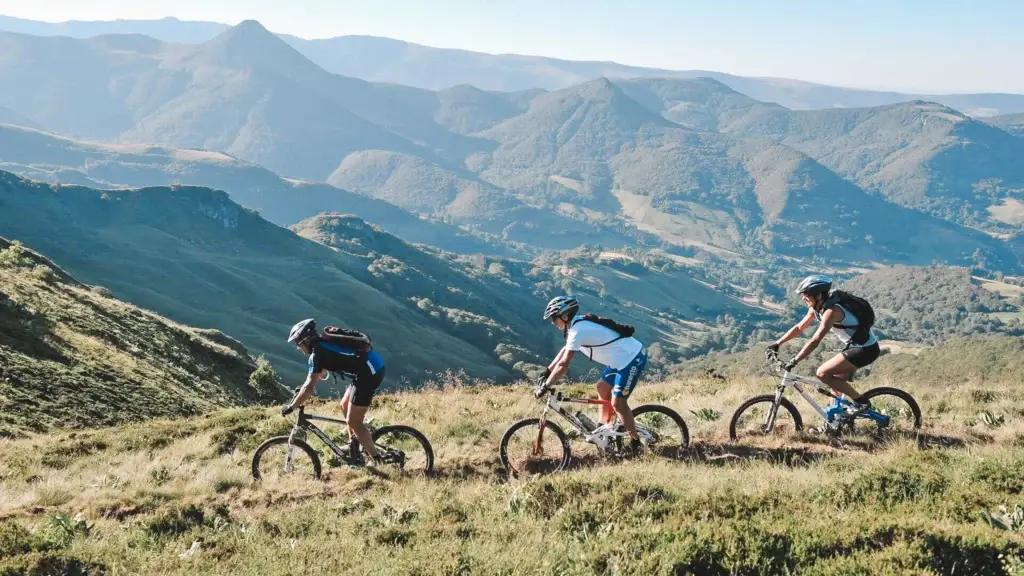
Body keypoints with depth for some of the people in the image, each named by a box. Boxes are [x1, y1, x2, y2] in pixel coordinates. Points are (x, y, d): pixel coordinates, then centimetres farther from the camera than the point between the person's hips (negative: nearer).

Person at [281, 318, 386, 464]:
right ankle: (354, 447, 28)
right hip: (375, 367, 10)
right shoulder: (324, 344, 19)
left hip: (368, 374, -10)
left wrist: (291, 407, -5)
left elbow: (309, 388, -14)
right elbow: (322, 374, 35)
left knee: (353, 421, -1)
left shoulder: (317, 353, -9)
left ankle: (377, 460, 4)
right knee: (345, 406, 22)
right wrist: (302, 390, 36)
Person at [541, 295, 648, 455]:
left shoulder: (578, 330, -20)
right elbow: (565, 350, 23)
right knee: (602, 388, 19)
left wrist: (545, 386, -17)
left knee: (618, 403, -6)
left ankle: (635, 444, 6)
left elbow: (564, 364, -23)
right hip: (625, 357, 10)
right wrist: (547, 371, 23)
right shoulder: (579, 324, 10)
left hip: (632, 359, -10)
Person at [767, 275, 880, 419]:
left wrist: (794, 361, -32)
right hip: (856, 346, 10)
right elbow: (799, 328, 13)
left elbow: (815, 341, -30)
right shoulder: (816, 308, 3)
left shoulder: (831, 310, -24)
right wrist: (777, 344, 6)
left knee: (822, 373, -14)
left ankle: (861, 402, -6)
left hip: (865, 349, -10)